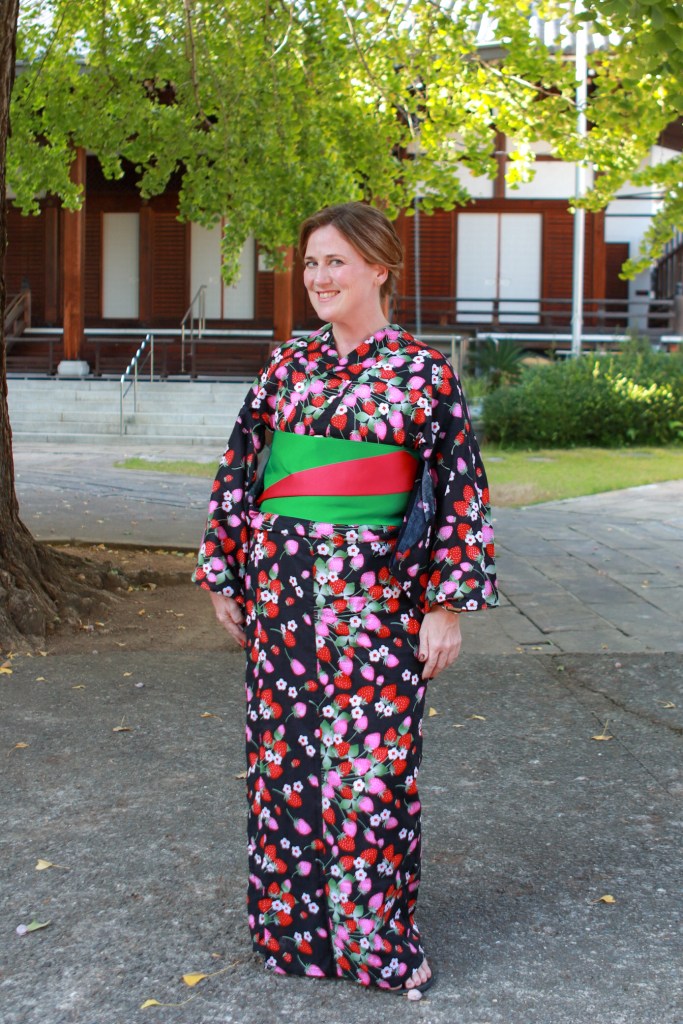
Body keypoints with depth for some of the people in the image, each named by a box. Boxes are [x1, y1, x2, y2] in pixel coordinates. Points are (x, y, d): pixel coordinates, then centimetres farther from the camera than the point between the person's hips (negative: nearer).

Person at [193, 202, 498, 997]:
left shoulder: (423, 372, -3)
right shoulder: (287, 364, 8)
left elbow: (460, 490, -4)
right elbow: (240, 471, 11)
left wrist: (447, 603, -9)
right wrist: (224, 575, 9)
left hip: (375, 593, -4)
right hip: (283, 586, 4)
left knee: (371, 754, 2)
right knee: (284, 749, 10)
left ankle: (376, 935, 18)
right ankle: (293, 922, 27)